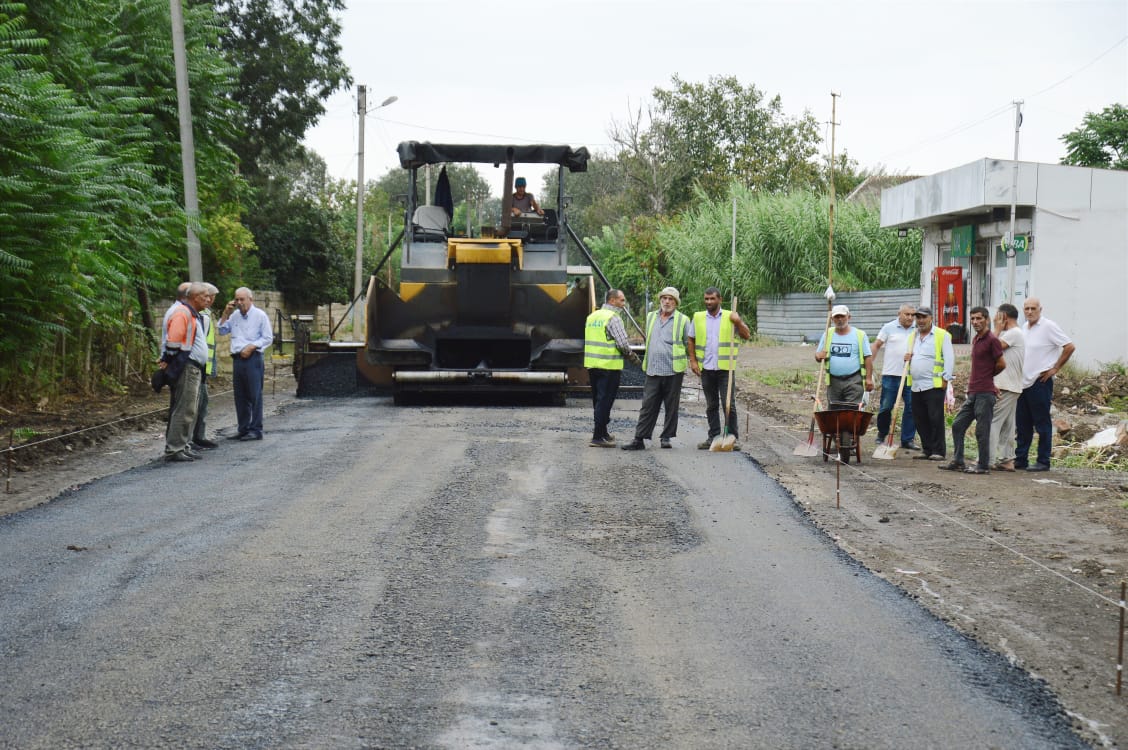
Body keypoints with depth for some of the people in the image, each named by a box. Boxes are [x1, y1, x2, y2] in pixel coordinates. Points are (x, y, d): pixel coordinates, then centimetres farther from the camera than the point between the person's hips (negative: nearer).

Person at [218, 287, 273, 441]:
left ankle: (256, 430, -2)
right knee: (240, 396, 9)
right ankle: (243, 429, 16)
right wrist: (226, 313, 5)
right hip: (237, 359, 6)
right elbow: (222, 330, 15)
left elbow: (268, 338, -5)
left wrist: (251, 347, -14)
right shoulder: (234, 316, 13)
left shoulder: (260, 315, -3)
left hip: (253, 359, -6)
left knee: (254, 395, -5)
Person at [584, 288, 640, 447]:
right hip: (609, 366, -8)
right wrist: (632, 356, 0)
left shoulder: (592, 316, 14)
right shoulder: (613, 318, -13)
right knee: (605, 401, -4)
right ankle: (598, 437, -4)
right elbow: (623, 343, -17)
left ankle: (602, 432, 28)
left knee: (598, 400, 17)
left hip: (592, 364, 8)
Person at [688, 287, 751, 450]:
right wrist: (693, 361, 4)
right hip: (706, 369, 3)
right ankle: (713, 436, 19)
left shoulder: (730, 317, 3)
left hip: (725, 368, -2)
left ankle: (733, 437, 4)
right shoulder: (698, 317, 9)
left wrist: (738, 322, -15)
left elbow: (747, 336, 1)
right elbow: (690, 341, 13)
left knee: (729, 404, -4)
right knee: (711, 405, 11)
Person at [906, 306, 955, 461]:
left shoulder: (942, 335, -2)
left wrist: (946, 378, -12)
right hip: (916, 385, 7)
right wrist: (907, 358, 5)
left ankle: (938, 451, -3)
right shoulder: (912, 336, 18)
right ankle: (927, 450, 16)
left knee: (936, 419, -7)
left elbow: (949, 358, -6)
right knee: (920, 420, 8)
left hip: (934, 385, -7)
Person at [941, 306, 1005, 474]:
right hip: (972, 392, 9)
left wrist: (987, 376, 6)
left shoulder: (991, 340, -11)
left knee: (982, 431, -3)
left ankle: (983, 465, 4)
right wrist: (973, 378, 11)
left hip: (985, 393, -9)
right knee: (958, 425, 10)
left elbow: (1001, 364, -8)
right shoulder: (975, 340, 15)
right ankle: (958, 462, 16)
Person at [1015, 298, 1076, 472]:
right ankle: (1020, 459, 15)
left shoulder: (1048, 326, -10)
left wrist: (1055, 369, -10)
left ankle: (1043, 462, 2)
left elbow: (1069, 347, -12)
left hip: (1040, 381, -8)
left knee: (1042, 424, -2)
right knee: (1022, 424, 10)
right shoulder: (1024, 328, 14)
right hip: (1023, 382, 8)